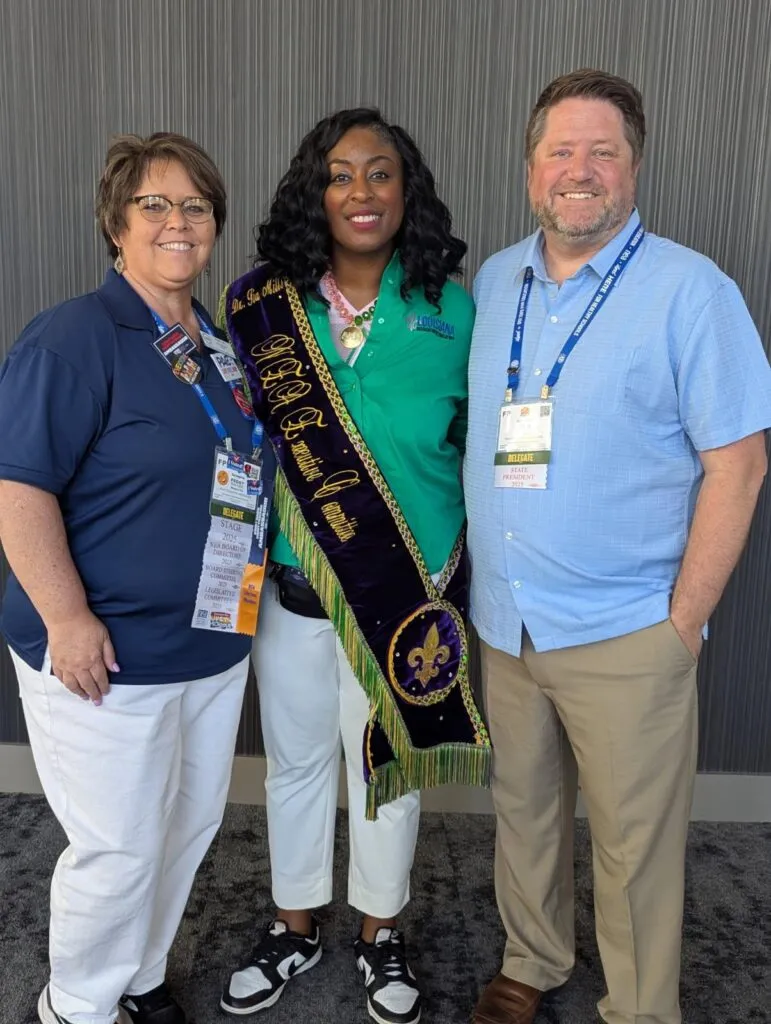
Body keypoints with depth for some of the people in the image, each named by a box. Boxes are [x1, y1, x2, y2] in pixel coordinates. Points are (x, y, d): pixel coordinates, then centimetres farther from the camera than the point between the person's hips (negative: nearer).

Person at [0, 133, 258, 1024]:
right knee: (119, 848, 6)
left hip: (215, 642, 8)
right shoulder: (74, 337, -16)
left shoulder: (220, 341, 8)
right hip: (108, 654, -7)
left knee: (190, 827, 20)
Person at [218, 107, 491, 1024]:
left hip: (408, 591, -1)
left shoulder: (450, 309, -7)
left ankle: (381, 933, 41)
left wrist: (463, 568, -6)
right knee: (295, 759, 18)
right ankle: (295, 928, 42)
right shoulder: (263, 305, -4)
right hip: (289, 583, 2)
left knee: (388, 765, 16)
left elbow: (476, 447, -1)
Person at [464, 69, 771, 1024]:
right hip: (503, 621, 5)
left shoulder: (690, 291, -9)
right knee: (521, 809, 20)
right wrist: (471, 571, 9)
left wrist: (684, 619, -11)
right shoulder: (494, 282, 7)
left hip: (624, 633, -4)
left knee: (634, 844, 9)